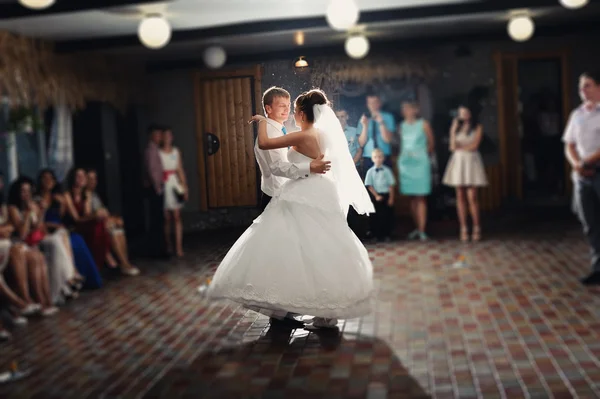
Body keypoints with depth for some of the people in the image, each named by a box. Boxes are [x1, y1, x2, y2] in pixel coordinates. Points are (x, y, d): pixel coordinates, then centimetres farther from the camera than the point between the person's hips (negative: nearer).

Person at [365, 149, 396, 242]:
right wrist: (376, 195, -8)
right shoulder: (370, 171, 0)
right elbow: (369, 186, 0)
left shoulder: (387, 170, 0)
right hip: (376, 196, 0)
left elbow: (391, 185, 1)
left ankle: (387, 234, 13)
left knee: (388, 215, 2)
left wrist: (391, 198, -3)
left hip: (386, 195, 0)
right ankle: (378, 235, 12)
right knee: (376, 216, 3)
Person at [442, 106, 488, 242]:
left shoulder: (477, 127, 4)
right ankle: (463, 229, 2)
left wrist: (460, 147, 1)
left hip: (471, 161, -3)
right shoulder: (456, 126, 13)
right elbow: (453, 146, 2)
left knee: (472, 197, -10)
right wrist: (455, 128, -3)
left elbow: (474, 145, -8)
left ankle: (476, 228, -1)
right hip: (458, 161, 3)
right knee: (460, 197, 0)